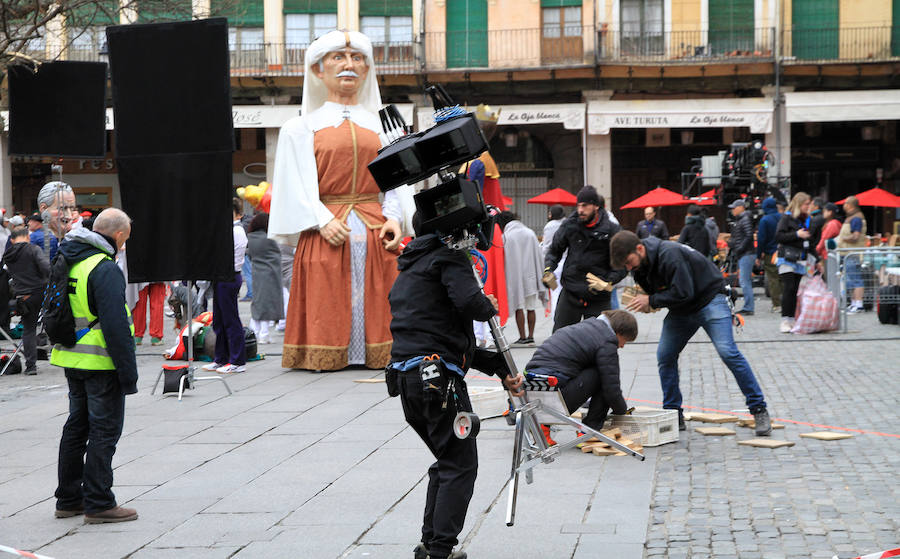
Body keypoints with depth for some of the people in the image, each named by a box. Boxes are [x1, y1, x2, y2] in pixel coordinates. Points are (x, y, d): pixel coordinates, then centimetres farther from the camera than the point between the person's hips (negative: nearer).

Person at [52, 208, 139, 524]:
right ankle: (98, 503, 2)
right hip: (100, 364, -9)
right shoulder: (105, 270, -19)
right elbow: (115, 326, -22)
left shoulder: (65, 261, 10)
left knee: (77, 427, 17)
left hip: (71, 360, 9)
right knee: (104, 430, -1)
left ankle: (69, 499, 24)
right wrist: (128, 373, -19)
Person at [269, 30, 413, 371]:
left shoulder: (383, 126, 16)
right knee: (327, 308, -6)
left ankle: (376, 354, 6)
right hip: (325, 235, -2)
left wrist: (394, 217, -6)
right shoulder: (301, 129, 8)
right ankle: (328, 357, 4)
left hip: (375, 233, 2)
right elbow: (297, 184, 0)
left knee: (375, 308, -1)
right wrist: (322, 221, -14)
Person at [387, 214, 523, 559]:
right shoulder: (448, 257, -2)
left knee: (447, 462, 21)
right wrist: (489, 306, 2)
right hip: (439, 377, -9)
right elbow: (469, 302, -23)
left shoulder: (409, 271, 27)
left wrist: (501, 371, 22)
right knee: (460, 466, -2)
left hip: (405, 377, 9)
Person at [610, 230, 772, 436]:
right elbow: (652, 289, 12)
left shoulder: (669, 254, -31)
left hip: (709, 299, -8)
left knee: (727, 352, -19)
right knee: (665, 356, 0)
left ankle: (759, 410, -12)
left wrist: (652, 300, -25)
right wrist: (642, 300, -10)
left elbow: (683, 292, -32)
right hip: (681, 310, 8)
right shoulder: (639, 265, -4)